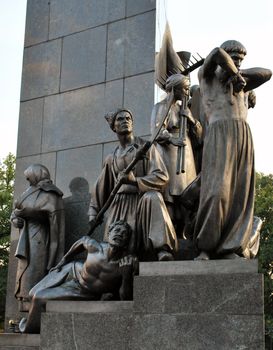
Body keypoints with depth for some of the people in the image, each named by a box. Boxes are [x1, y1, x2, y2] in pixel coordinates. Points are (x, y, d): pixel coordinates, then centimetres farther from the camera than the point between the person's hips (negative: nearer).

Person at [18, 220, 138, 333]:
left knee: (38, 298, -8)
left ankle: (30, 329, 23)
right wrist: (64, 259, 7)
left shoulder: (129, 263, -33)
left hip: (85, 295, -3)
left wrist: (127, 275, -45)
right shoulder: (96, 247, -25)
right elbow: (84, 239, 1)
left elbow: (126, 299, -29)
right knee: (34, 293, 16)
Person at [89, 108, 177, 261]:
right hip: (119, 205, 4)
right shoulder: (111, 158, 16)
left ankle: (162, 249, -48)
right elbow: (101, 188, 24)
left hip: (143, 200, -3)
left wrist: (135, 180, -18)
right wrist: (94, 212, 20)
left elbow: (162, 177, -6)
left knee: (152, 197, -39)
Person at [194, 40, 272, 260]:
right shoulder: (207, 76, 15)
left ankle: (229, 248, -7)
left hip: (244, 136, 6)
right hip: (220, 134, -6)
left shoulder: (241, 84, 30)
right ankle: (205, 248, -13)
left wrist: (238, 74, 10)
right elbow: (217, 53, -4)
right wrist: (234, 73, 5)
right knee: (217, 190, -18)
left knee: (240, 193, -6)